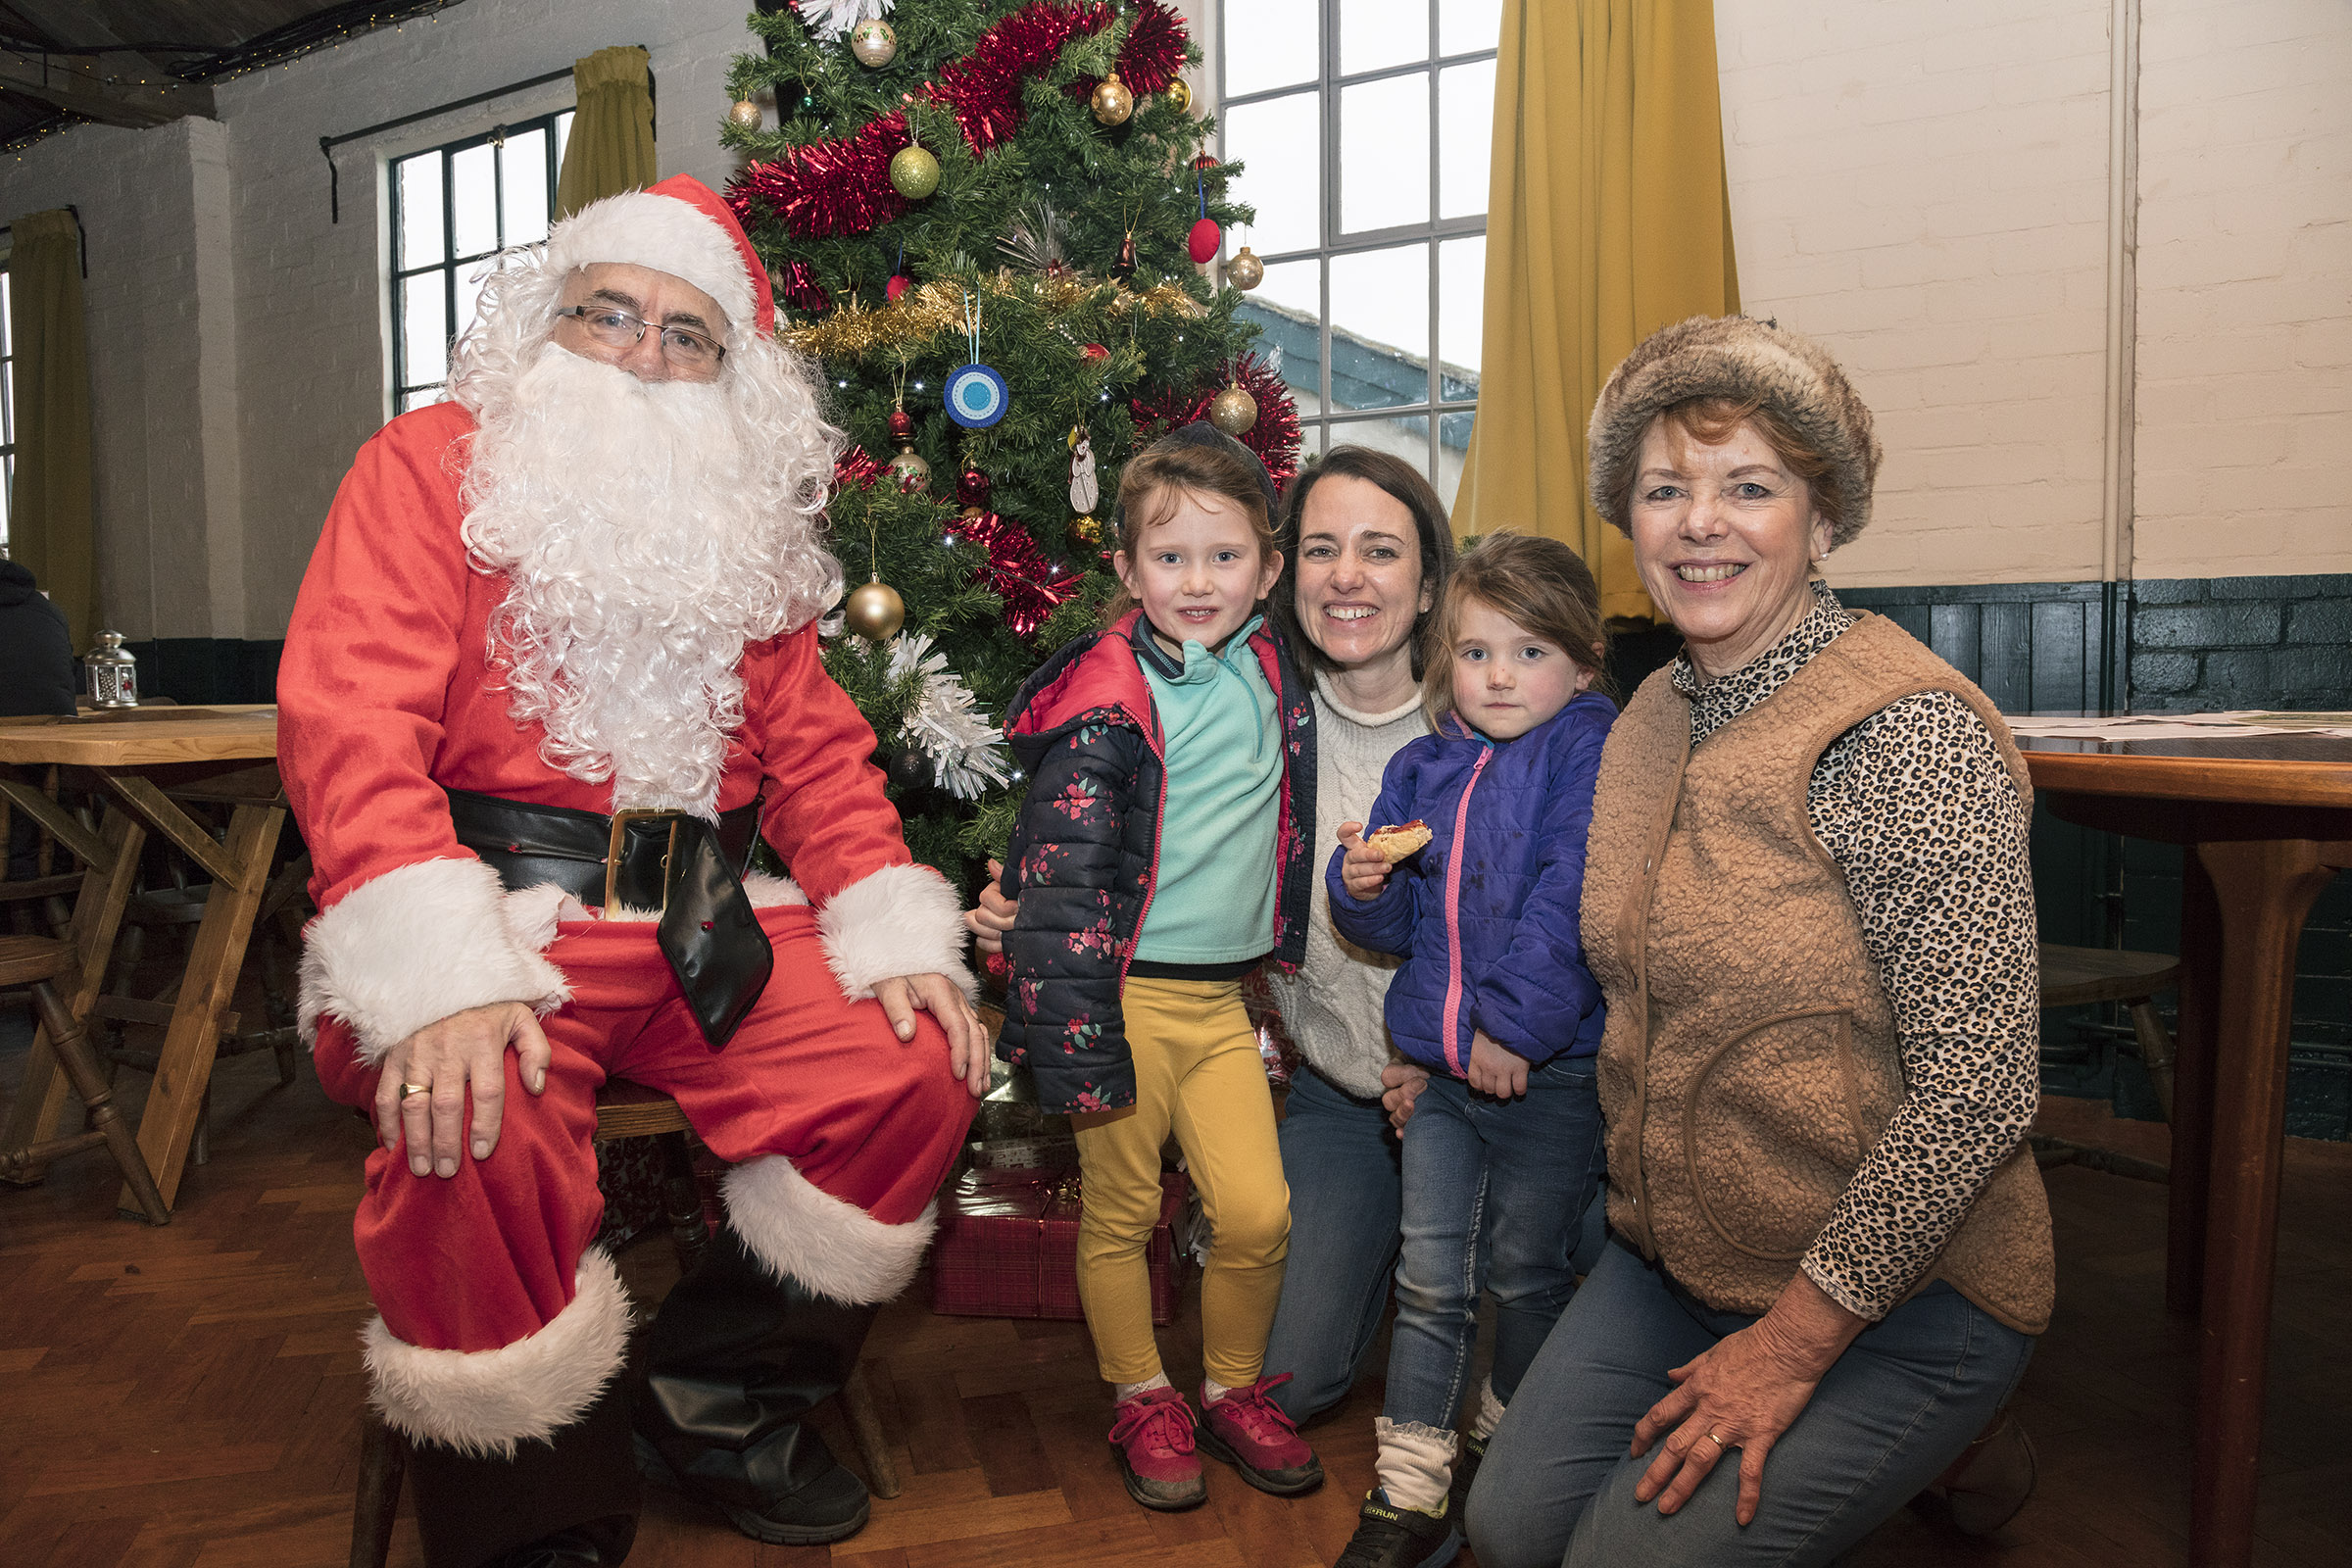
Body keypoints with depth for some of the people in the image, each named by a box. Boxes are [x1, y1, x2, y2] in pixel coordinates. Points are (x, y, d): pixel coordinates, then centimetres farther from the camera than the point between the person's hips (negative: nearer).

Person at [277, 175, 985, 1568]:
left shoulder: (745, 520, 19)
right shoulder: (431, 468, 3)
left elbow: (815, 748, 15)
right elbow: (353, 724, -11)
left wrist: (899, 935, -1)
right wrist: (436, 977, -26)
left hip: (703, 929, 5)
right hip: (496, 917, -4)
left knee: (918, 1069, -14)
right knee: (481, 1136, -33)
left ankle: (723, 1412, 9)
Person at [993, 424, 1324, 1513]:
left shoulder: (1270, 680, 6)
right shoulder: (1106, 700, -13)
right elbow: (1062, 873, -15)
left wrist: (1278, 967, 25)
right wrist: (1076, 1038, -18)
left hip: (1224, 996, 5)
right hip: (1128, 996, -5)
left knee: (1257, 1211, 3)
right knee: (1120, 1215, 8)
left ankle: (1235, 1391, 27)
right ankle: (1141, 1401, 29)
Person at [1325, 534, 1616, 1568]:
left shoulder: (1589, 750, -9)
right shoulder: (1421, 771, 8)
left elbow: (1571, 900, -20)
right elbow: (1398, 928, 13)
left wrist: (1514, 1025, -22)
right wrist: (1362, 888, -9)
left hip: (1551, 1075, -5)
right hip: (1442, 1069, 5)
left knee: (1524, 1274, 13)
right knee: (1428, 1282, 10)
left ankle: (1505, 1438, 38)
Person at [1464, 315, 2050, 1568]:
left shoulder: (1905, 732, -20)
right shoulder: (1654, 715, 4)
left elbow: (1978, 1086, -22)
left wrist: (1792, 1340, -17)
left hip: (1895, 1296, -6)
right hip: (1671, 1262, 6)